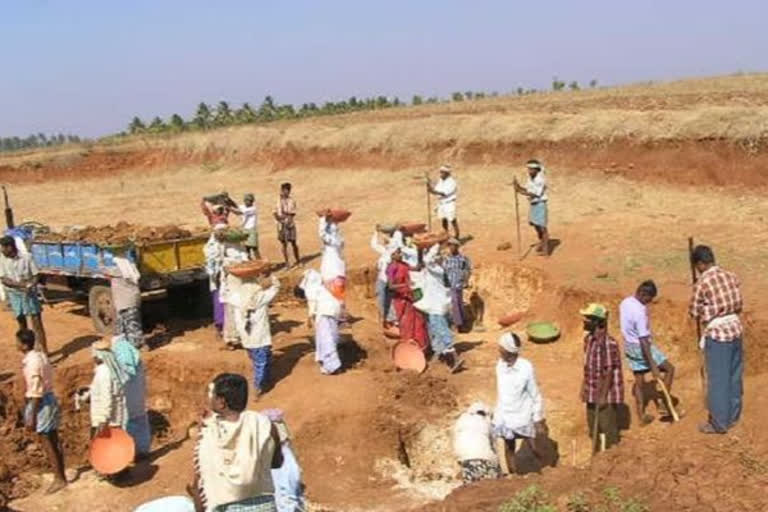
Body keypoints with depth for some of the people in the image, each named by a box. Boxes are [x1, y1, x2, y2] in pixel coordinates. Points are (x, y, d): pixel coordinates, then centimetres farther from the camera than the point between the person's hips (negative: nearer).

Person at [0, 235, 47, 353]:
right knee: (21, 322, 11)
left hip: (29, 293, -2)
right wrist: (20, 284, -20)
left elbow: (36, 276, -7)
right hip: (13, 294, 2)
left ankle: (44, 352, -1)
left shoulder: (26, 257, -12)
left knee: (37, 322, -4)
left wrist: (30, 286, -26)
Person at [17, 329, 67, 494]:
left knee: (46, 442, 3)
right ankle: (60, 476, 24)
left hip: (41, 403, -9)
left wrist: (31, 417, -17)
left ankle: (59, 479, 11)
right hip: (50, 398, 9)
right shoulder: (39, 354, 3)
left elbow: (36, 393, -22)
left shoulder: (32, 363, -23)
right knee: (53, 440, 15)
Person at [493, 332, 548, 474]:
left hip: (523, 417, -4)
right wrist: (498, 414, 12)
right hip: (505, 417, 4)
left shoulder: (526, 368, -21)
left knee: (534, 448, 7)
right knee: (509, 449, 15)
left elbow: (536, 396, -12)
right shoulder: (500, 365, -7)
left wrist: (539, 422, -9)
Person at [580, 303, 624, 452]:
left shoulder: (608, 343, -23)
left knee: (609, 431, 4)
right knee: (593, 429, 19)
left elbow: (609, 371, -20)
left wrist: (603, 396, -18)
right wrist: (584, 389, 15)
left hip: (606, 395, -9)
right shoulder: (589, 338, 4)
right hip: (592, 393, 9)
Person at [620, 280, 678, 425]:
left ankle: (642, 416, 19)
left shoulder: (625, 303, -1)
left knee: (639, 381, 14)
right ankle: (665, 405, 8)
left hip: (629, 346, 8)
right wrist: (653, 367, -25)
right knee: (669, 369, 7)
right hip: (640, 348, -8)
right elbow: (644, 341, -27)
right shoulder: (639, 312, -27)